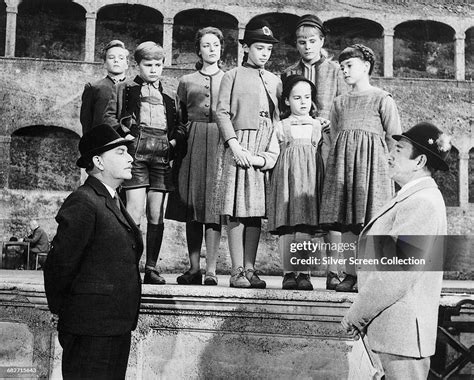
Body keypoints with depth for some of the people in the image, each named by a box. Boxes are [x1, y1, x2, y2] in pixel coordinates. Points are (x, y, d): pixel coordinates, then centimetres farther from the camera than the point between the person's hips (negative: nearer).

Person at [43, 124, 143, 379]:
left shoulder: (113, 202, 16)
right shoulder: (82, 203, -15)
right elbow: (60, 264, -15)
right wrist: (61, 311, -3)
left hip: (117, 327, 9)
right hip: (91, 329, -9)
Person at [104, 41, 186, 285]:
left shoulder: (168, 97, 22)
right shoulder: (126, 90, 14)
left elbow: (179, 125, 21)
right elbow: (109, 116, 6)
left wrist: (176, 140, 1)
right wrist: (123, 134, -9)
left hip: (162, 155, 3)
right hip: (136, 151, -3)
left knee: (156, 215, 3)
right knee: (135, 211, -12)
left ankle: (151, 268, 8)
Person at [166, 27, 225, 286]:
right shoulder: (187, 81, 15)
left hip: (220, 141, -2)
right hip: (192, 142, 2)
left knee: (213, 204, -9)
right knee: (191, 206, 0)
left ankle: (211, 269, -8)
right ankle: (194, 268, 4)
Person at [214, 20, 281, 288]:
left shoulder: (275, 81, 17)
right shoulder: (233, 76, 6)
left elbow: (279, 118, 14)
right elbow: (222, 113, -2)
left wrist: (272, 152, -1)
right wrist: (235, 146, -14)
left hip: (266, 149, 4)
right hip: (239, 146, -4)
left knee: (257, 209, 3)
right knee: (237, 209, -5)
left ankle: (250, 269, 7)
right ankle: (237, 271, -1)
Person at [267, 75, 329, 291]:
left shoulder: (319, 126, 14)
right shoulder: (280, 127, 12)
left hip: (311, 175, 0)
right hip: (286, 175, 0)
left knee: (306, 227, -8)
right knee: (286, 228, -4)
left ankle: (303, 273, -4)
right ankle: (288, 273, 2)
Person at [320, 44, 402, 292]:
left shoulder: (382, 99, 3)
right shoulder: (340, 103, 18)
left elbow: (394, 137, 0)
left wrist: (382, 160, -6)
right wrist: (338, 158, 8)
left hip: (372, 161, -5)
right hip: (342, 162, 5)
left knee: (368, 222, -8)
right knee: (347, 222, 2)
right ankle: (350, 274, 8)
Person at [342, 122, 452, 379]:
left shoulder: (422, 204, -18)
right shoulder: (412, 198, 15)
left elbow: (397, 273, -23)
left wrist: (356, 315, -13)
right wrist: (361, 312, 12)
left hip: (403, 330, -10)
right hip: (393, 329, 10)